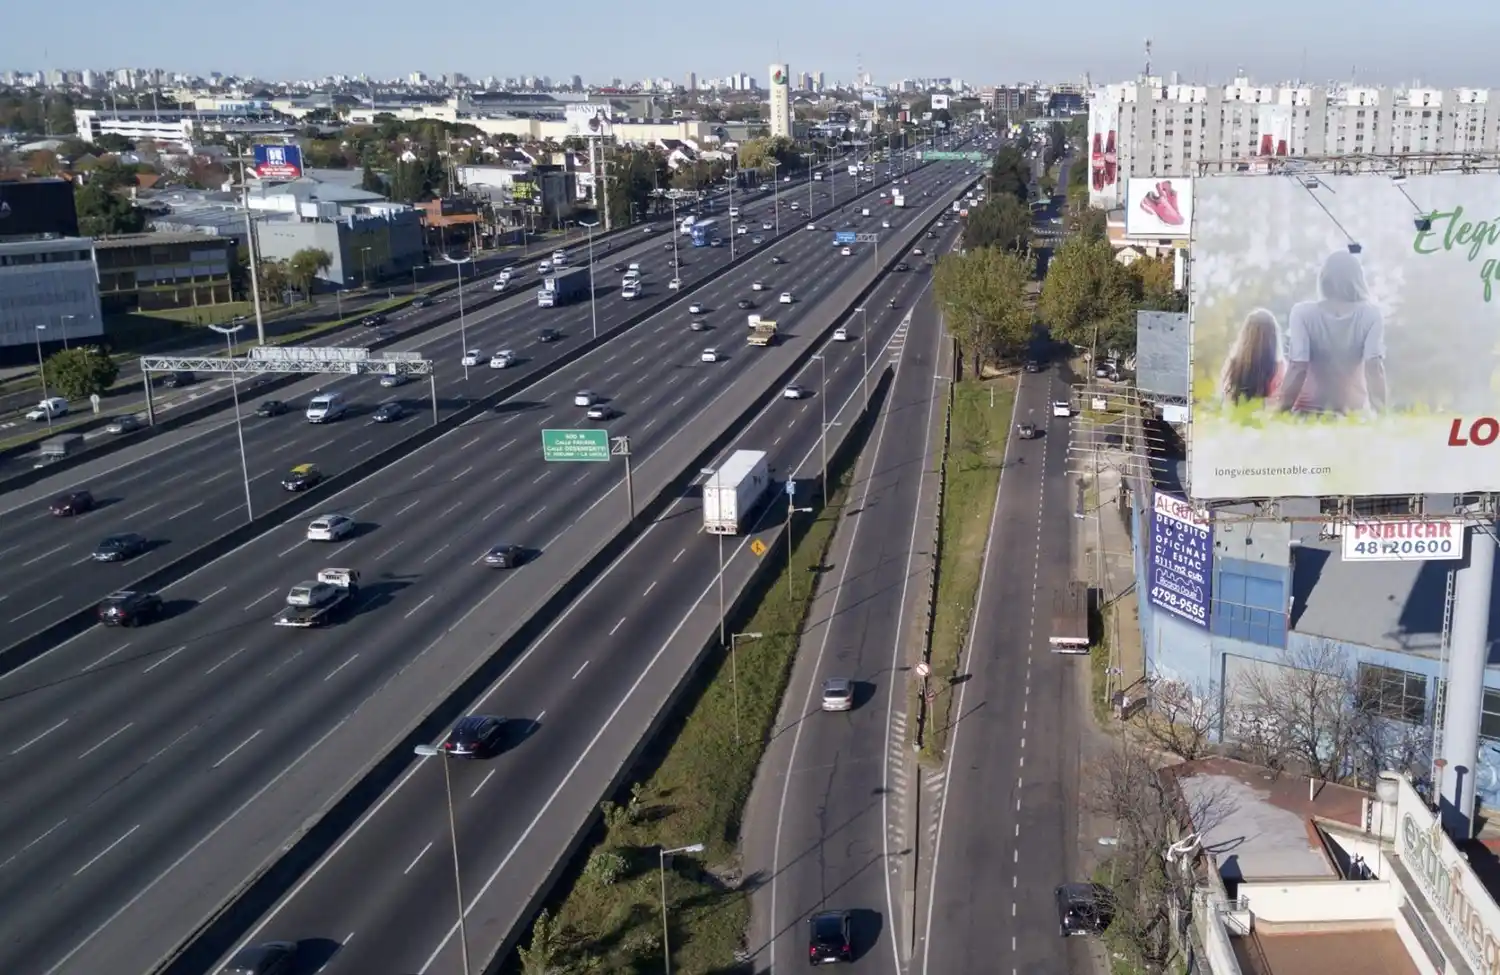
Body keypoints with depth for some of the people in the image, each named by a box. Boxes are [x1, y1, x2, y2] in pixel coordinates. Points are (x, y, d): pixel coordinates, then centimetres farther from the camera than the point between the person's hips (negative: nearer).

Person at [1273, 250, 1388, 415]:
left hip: (1307, 413, -1)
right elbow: (1374, 368, -13)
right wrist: (1380, 414, -13)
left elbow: (1297, 369, -15)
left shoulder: (1303, 313, -8)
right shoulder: (1370, 315, -5)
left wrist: (1280, 413, -12)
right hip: (1355, 414, 1)